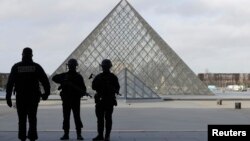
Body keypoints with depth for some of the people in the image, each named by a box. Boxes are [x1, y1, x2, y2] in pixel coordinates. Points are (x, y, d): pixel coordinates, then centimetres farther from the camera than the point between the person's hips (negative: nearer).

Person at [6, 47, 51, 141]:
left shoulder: (16, 67, 0)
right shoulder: (36, 67, -1)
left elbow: (10, 83, -6)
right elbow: (45, 81, -5)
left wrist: (8, 97, -4)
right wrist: (46, 93, 8)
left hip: (20, 97, 0)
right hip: (33, 97, 0)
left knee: (22, 119, 13)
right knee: (32, 118, 10)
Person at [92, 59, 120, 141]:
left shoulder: (113, 77, 4)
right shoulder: (98, 77, 12)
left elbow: (117, 87, 0)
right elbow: (93, 86, 6)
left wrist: (113, 89, -22)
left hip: (109, 100, -3)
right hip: (100, 100, 3)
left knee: (108, 118, -3)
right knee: (100, 118, 6)